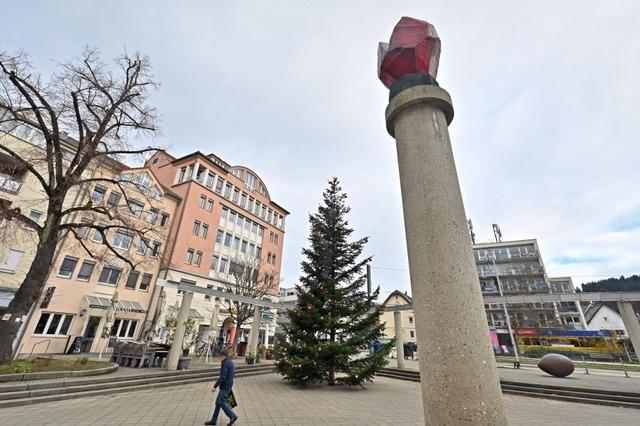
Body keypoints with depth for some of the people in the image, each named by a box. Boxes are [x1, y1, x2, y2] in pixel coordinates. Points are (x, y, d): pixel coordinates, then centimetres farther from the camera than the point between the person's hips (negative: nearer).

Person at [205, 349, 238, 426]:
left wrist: (215, 386, -17)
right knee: (218, 402, 14)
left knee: (221, 402, -5)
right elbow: (233, 374, 20)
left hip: (225, 386, -10)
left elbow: (222, 377, -23)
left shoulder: (226, 363, -18)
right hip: (228, 385, 10)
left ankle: (232, 416, 1)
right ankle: (213, 420, 22)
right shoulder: (230, 362, 13)